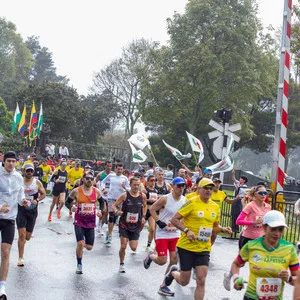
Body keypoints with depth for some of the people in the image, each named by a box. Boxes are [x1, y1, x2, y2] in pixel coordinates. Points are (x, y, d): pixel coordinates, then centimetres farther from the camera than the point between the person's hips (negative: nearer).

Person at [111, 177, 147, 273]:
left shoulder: (142, 196, -1)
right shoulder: (124, 195, -10)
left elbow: (145, 206, 19)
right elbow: (113, 206, -6)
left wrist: (143, 216, 6)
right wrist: (117, 211, -27)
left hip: (136, 225, 2)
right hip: (124, 224, -2)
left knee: (133, 248, -1)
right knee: (123, 246, -7)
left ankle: (130, 240, 36)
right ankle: (121, 264, 16)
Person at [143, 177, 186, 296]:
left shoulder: (185, 200, -2)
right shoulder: (165, 199, -16)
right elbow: (152, 209, -7)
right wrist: (158, 222, -16)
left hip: (175, 234, 5)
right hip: (162, 234, -5)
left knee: (174, 261, 3)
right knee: (162, 261, -7)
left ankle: (164, 286, 16)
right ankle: (151, 256, 29)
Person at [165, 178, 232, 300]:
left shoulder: (215, 207, 5)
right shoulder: (192, 202, -11)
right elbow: (174, 219, -11)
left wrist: (223, 229, -2)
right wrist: (186, 230, -23)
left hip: (204, 249, 4)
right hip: (187, 246, -4)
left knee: (201, 281, -4)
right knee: (184, 281, 5)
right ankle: (173, 272, 39)